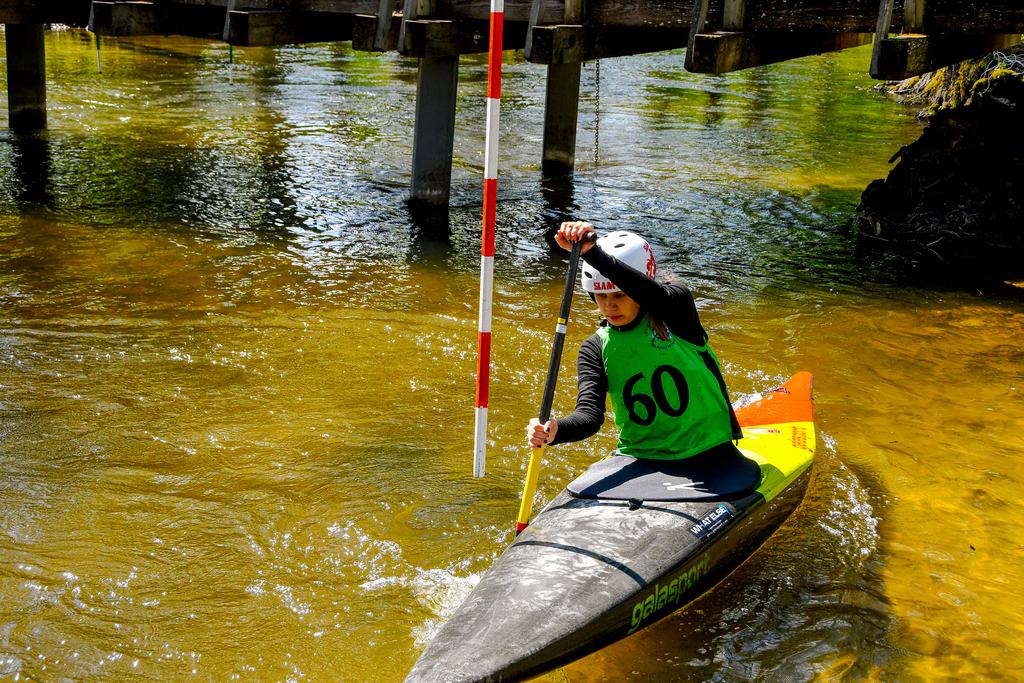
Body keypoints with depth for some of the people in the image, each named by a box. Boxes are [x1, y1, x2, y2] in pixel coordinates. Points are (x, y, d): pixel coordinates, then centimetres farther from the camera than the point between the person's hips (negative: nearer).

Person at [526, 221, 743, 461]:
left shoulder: (677, 303, -6)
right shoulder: (596, 349, 2)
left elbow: (653, 295, -31)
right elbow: (590, 414, -11)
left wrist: (590, 252, -44)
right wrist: (556, 431, -34)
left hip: (708, 454, -3)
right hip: (638, 457, 3)